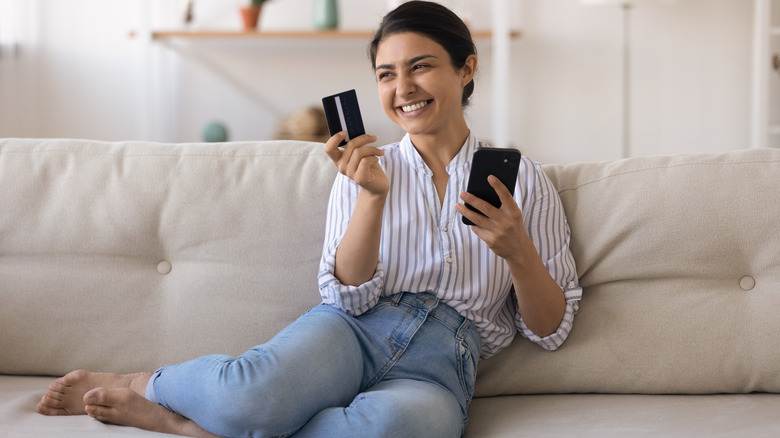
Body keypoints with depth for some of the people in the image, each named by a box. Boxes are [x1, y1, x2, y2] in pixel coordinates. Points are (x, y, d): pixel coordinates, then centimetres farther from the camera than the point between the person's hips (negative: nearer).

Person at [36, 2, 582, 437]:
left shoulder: (523, 179, 10)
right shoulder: (368, 169, 13)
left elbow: (551, 329, 8)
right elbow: (349, 296, 1)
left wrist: (517, 252, -11)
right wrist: (372, 195, -13)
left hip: (440, 364, 0)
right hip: (354, 332, 1)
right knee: (251, 394, -36)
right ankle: (142, 385, -3)